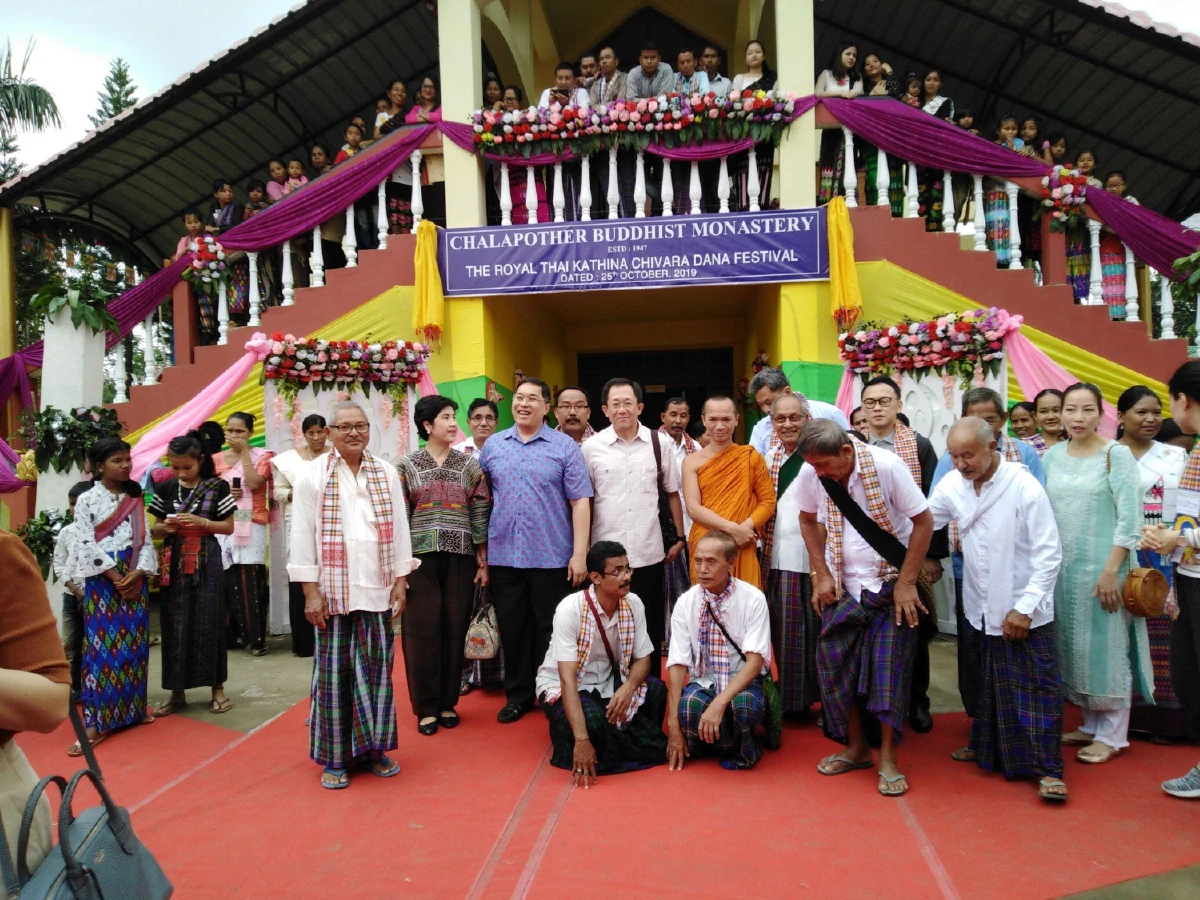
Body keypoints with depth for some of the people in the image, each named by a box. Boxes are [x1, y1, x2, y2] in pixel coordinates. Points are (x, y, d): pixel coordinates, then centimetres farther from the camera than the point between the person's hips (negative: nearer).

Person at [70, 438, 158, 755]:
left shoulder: (135, 499, 10)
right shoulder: (87, 500, -1)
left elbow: (146, 539, 6)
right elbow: (86, 545, -8)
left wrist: (137, 574, -9)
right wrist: (115, 577, -13)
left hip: (135, 579, 4)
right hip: (103, 580, -4)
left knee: (134, 643, 8)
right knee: (101, 646, -5)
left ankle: (132, 709, 20)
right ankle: (95, 722, -3)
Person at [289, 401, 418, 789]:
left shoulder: (386, 474, 7)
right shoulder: (314, 477, -1)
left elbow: (399, 530, 9)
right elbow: (302, 536, -3)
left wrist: (400, 582, 6)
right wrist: (311, 592, -7)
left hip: (377, 591, 3)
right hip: (334, 592, -2)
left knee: (377, 669, 8)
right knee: (333, 673, 4)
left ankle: (373, 748, 24)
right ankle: (334, 758, 17)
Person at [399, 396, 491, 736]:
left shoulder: (470, 465, 7)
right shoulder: (408, 466, 4)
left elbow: (481, 514, 5)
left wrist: (483, 561, 1)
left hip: (460, 558, 1)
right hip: (421, 557, -1)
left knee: (454, 631, 5)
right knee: (422, 631, 2)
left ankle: (448, 703, 19)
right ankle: (426, 707, 14)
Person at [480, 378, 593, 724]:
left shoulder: (564, 446, -2)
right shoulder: (493, 445, 7)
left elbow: (580, 502, -5)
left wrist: (579, 555, -11)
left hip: (551, 557, -3)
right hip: (502, 556, 3)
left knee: (550, 630, 7)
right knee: (512, 629, 11)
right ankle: (518, 694, 26)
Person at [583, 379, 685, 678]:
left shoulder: (660, 443, 2)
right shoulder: (591, 446, -1)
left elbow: (672, 493, 11)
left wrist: (680, 538, 9)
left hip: (649, 553, 1)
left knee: (651, 627, 11)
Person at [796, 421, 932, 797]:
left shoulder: (886, 466, -21)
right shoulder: (810, 475, -11)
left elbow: (924, 521, -13)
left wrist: (906, 583, -14)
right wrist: (820, 575, 0)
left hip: (890, 583, -3)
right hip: (842, 586, 4)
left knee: (889, 667, -5)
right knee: (834, 663, 2)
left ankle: (889, 757, 11)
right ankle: (856, 747, 21)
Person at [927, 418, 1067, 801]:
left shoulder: (1025, 487, -19)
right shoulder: (952, 485, -5)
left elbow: (1049, 555, -16)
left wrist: (1025, 607, -17)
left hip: (1024, 612, -5)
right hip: (980, 608, 5)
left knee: (1038, 687, 1)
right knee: (986, 684, 19)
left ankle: (1048, 769, 13)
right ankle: (985, 749, 36)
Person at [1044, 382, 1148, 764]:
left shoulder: (1116, 454, -8)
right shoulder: (1051, 456, 6)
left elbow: (1129, 518, -12)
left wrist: (1111, 569, -17)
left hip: (1102, 567, -5)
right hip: (1062, 568, 5)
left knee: (1106, 646, 3)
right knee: (1075, 648, 12)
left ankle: (1112, 736, 16)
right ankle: (1091, 725, 26)